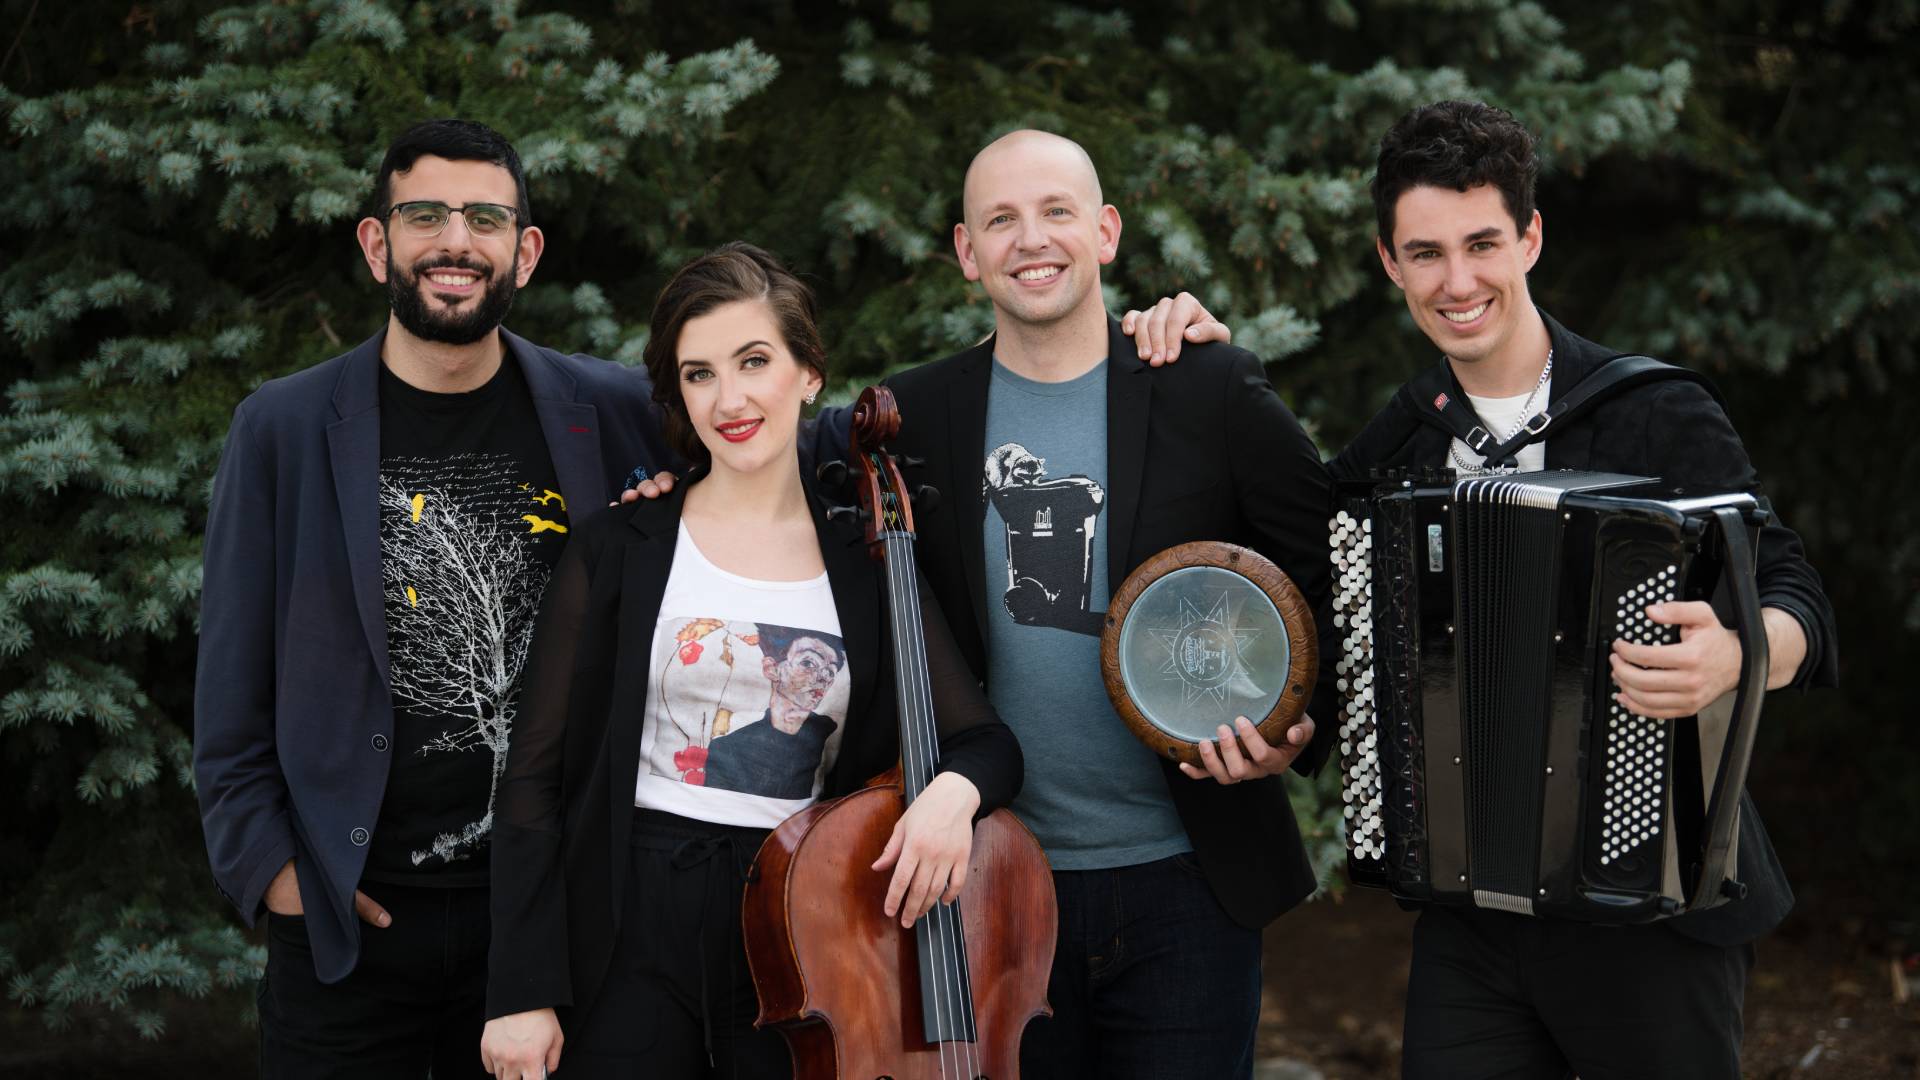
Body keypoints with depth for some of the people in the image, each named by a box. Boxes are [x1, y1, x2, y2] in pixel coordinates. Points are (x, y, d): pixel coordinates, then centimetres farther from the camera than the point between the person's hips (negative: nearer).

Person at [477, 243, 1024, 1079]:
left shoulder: (865, 565, 6)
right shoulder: (618, 554, 0)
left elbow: (988, 743, 5)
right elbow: (536, 775, -1)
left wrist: (953, 787, -20)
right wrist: (521, 992, -7)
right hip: (635, 936, -2)